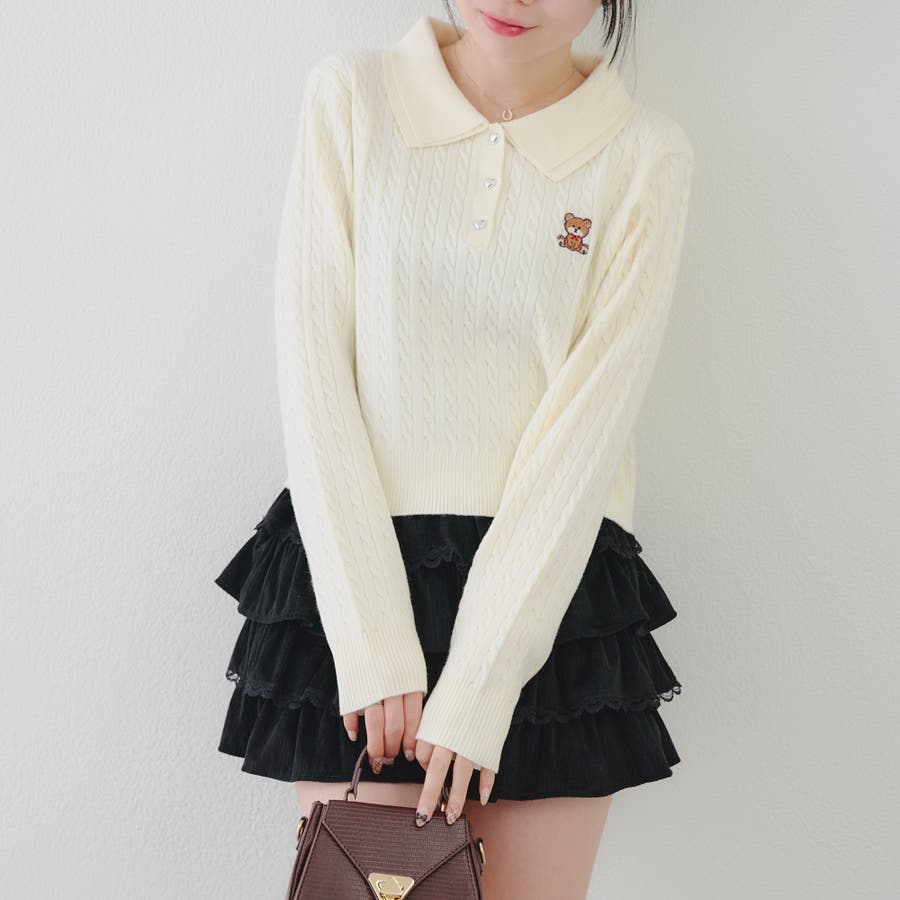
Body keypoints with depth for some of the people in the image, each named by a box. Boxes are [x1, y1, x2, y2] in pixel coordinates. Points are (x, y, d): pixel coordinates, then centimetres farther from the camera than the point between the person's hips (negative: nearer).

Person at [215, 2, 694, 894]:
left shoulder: (647, 156, -2)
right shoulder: (350, 96, -1)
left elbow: (589, 426, -7)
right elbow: (314, 376, -5)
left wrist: (480, 685, -12)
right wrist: (374, 643, -11)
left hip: (549, 586, 0)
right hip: (355, 568, 0)